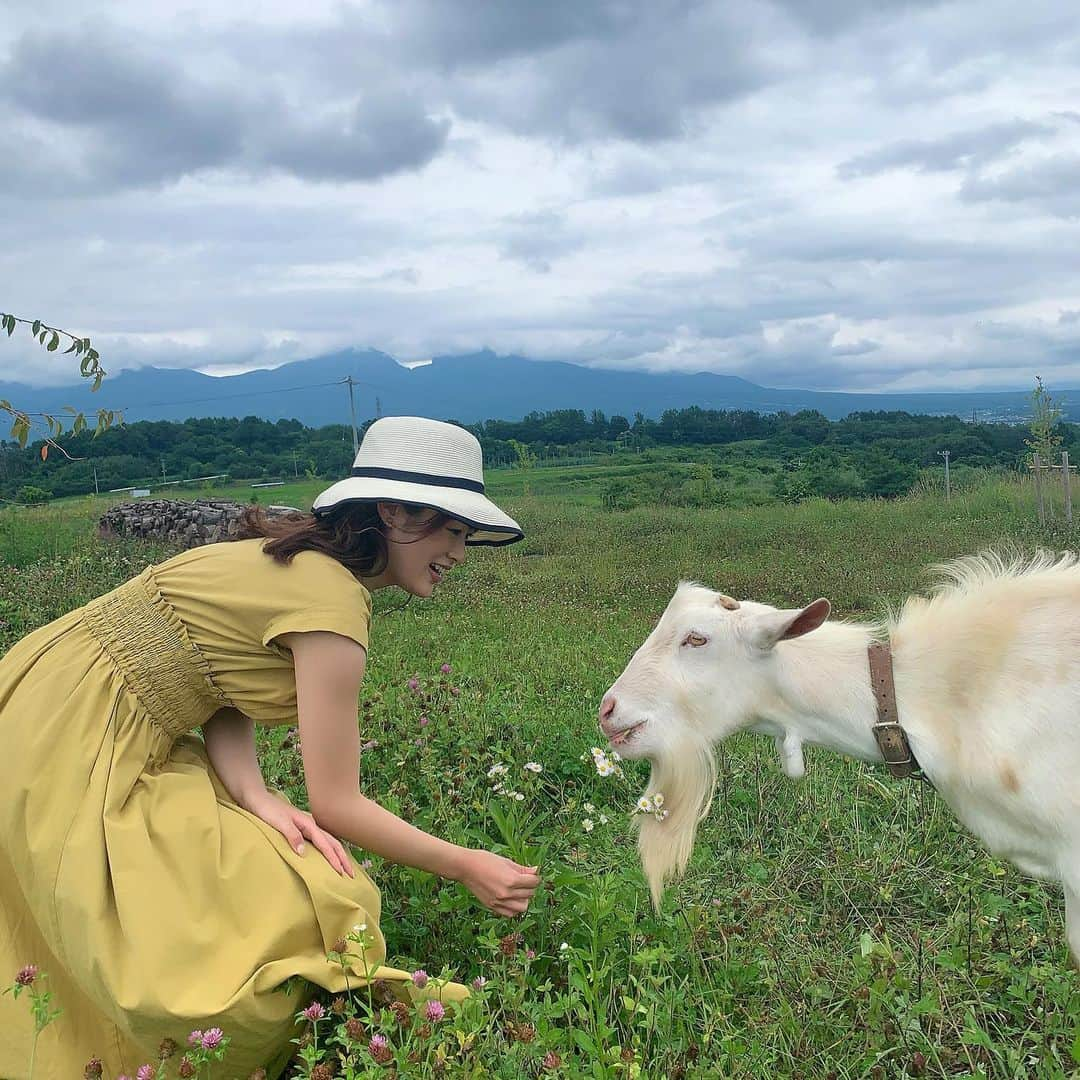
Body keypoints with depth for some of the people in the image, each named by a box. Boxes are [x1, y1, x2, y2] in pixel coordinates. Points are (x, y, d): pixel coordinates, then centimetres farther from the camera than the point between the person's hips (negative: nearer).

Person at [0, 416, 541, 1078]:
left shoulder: (306, 560, 6)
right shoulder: (332, 600, -21)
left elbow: (226, 693, 1)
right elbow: (336, 805, -18)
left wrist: (258, 800, -16)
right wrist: (463, 867, -9)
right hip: (71, 743, -9)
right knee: (278, 910, -9)